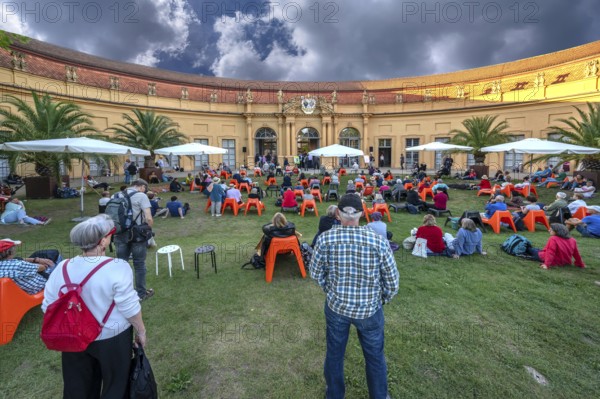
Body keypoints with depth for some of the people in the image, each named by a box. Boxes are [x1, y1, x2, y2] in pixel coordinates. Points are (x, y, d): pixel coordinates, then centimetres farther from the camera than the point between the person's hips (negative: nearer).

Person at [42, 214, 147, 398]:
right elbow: (130, 307, -21)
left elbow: (48, 307, 0)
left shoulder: (62, 269, -11)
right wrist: (141, 331, -6)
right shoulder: (117, 268, -27)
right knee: (116, 384, 19)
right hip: (112, 337, -4)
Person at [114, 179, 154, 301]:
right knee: (139, 265, 9)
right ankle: (141, 293, 20)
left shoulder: (116, 196, 9)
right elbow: (149, 219, -17)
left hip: (120, 234, 5)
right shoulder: (141, 196, -9)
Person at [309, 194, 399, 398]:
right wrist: (381, 300, 10)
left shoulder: (325, 238, -18)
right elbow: (392, 282, -10)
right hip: (369, 309, -1)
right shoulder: (379, 241, -21)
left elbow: (315, 273, -4)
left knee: (334, 353, 25)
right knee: (375, 357, 24)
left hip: (336, 305, 2)